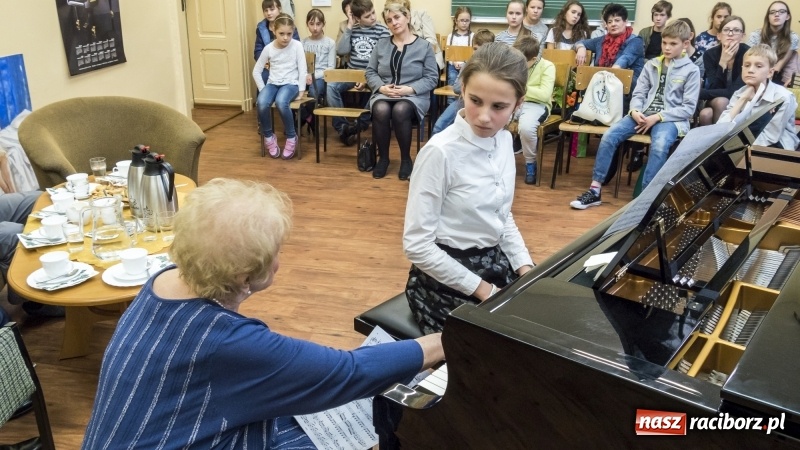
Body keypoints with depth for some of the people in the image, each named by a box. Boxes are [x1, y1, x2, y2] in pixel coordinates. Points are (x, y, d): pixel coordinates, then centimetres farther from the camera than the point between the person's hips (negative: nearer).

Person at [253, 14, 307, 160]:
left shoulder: (297, 45, -6)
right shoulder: (268, 48, 0)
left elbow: (302, 69, -6)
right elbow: (256, 71, 6)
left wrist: (301, 90, -11)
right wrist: (263, 89, -2)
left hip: (290, 84, -2)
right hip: (273, 83, 3)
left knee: (281, 102, -37)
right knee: (261, 103, -30)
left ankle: (291, 137, -14)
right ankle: (268, 136, -3)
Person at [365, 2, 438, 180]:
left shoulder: (424, 46, 3)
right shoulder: (381, 44, 13)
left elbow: (432, 78, -2)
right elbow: (370, 72, 10)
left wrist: (410, 89, -16)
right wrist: (381, 87, -10)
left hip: (414, 96, -2)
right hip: (384, 93, 2)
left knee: (400, 111, -36)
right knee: (381, 110, -33)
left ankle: (406, 158, -16)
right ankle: (383, 157, -13)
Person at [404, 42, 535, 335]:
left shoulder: (504, 140, -1)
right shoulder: (441, 152, -22)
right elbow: (417, 245, -21)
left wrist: (525, 267, -1)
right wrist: (481, 289, -17)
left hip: (497, 262, 7)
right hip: (448, 278, -7)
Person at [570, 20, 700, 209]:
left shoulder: (691, 70, 2)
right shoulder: (651, 65, 13)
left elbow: (688, 108, -4)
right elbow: (638, 94, 11)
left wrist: (658, 117, -15)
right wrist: (635, 111, -13)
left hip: (670, 119, -3)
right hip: (644, 114, 4)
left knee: (660, 146, -37)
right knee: (609, 136, -20)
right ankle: (595, 190, -14)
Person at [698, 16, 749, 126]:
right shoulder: (710, 54, -10)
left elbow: (736, 92, -24)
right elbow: (714, 89, -18)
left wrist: (699, 93, -28)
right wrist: (723, 62, -28)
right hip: (715, 102, 1)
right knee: (705, 114, -32)